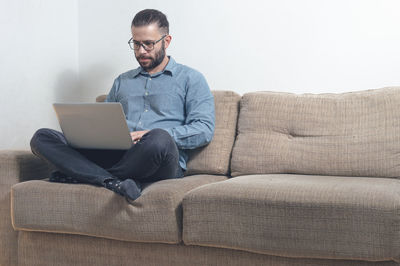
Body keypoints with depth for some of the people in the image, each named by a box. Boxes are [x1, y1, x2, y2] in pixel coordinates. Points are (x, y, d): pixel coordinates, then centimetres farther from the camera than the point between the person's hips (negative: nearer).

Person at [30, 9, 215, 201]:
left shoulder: (190, 79, 13)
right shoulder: (122, 81, 29)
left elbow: (204, 129, -1)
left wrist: (151, 135, -13)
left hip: (160, 162, -4)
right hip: (115, 155, 5)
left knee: (159, 140, -42)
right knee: (42, 137, -14)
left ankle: (84, 175, -22)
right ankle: (114, 182, -33)